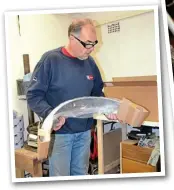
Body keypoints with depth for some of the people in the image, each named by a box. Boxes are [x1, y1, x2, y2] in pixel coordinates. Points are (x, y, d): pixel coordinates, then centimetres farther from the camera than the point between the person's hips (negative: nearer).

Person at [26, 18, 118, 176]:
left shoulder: (90, 62, 3)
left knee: (81, 173, 20)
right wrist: (50, 113, -31)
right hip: (59, 132, -5)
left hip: (84, 132, 5)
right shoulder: (51, 59, -14)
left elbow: (97, 93, 13)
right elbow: (33, 95, -14)